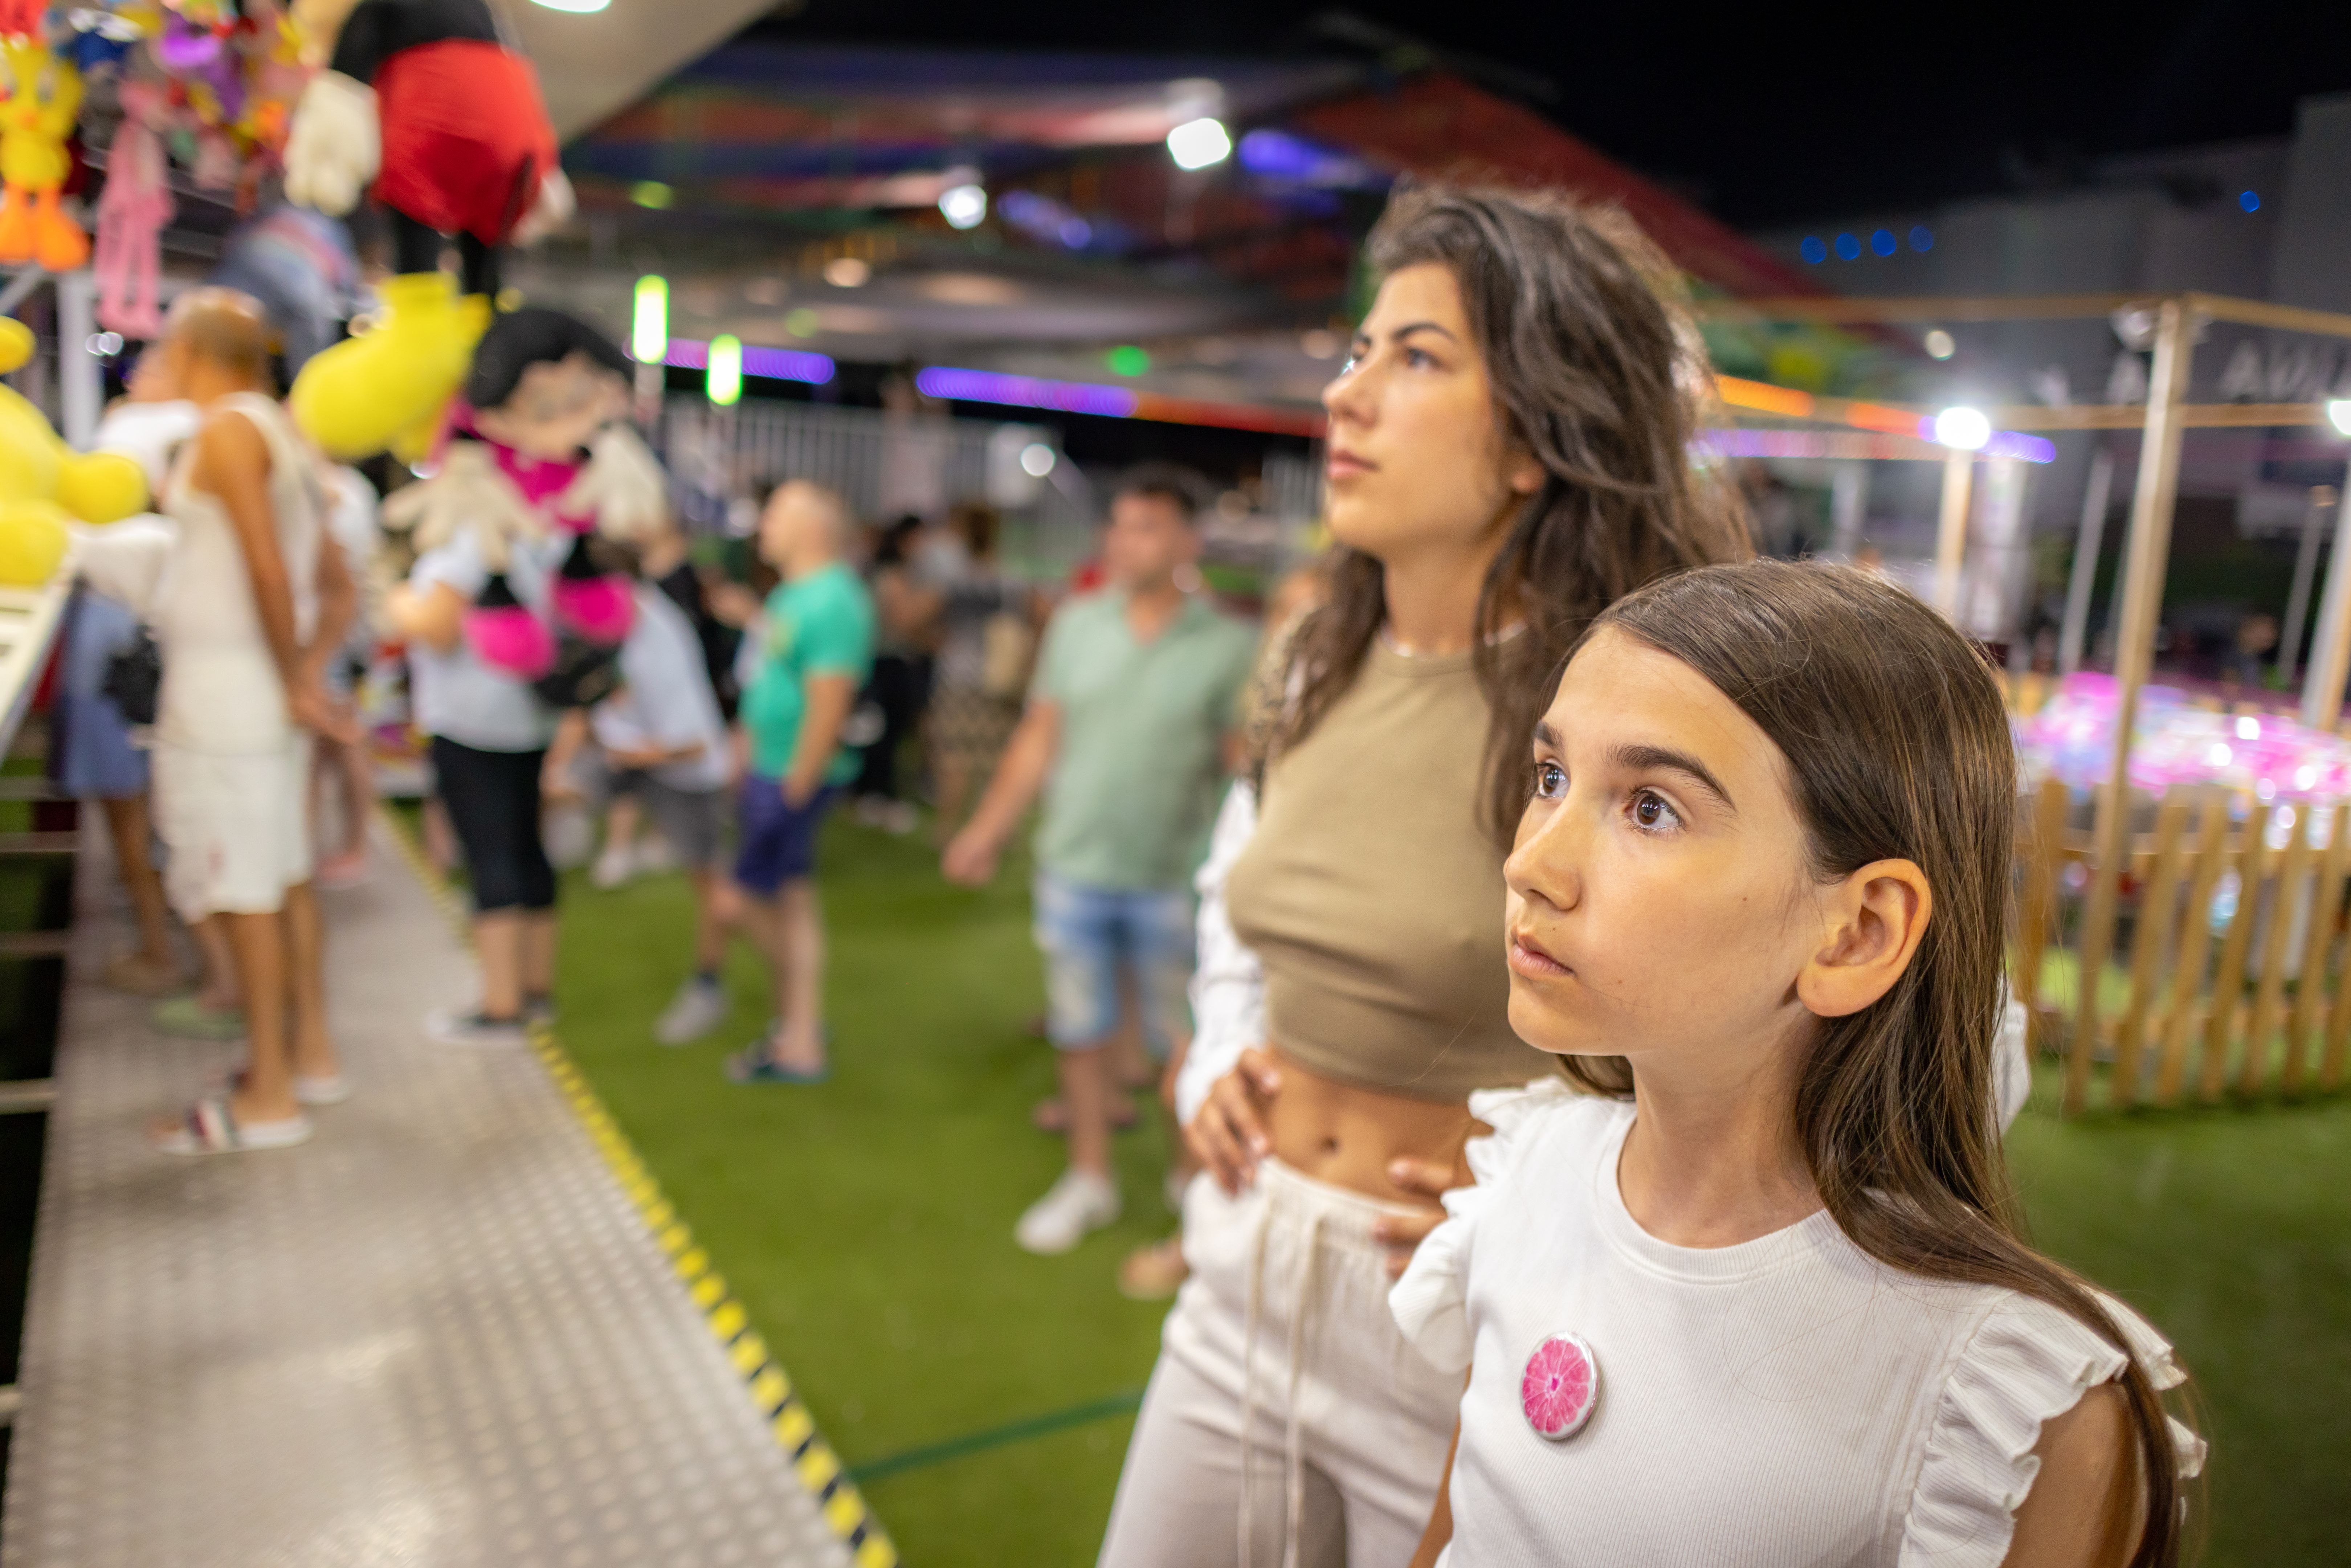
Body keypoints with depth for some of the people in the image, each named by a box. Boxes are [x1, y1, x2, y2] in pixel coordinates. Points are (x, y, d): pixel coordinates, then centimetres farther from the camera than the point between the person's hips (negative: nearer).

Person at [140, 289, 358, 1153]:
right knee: (284, 878, 15)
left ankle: (268, 1098, 0)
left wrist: (294, 685, -15)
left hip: (226, 683, -9)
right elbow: (338, 588, 16)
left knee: (244, 889, -5)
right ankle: (311, 1053, 24)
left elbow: (268, 570, -22)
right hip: (260, 686, 9)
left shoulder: (228, 430, -12)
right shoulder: (282, 433, 16)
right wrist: (309, 670, 7)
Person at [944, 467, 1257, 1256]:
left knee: (1181, 1043, 7)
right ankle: (1089, 1179, 31)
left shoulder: (1228, 645, -6)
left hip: (1171, 878, -3)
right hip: (1074, 868, 3)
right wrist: (988, 831, 10)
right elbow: (1040, 739, 9)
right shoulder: (1078, 624, 3)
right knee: (1080, 1033, 14)